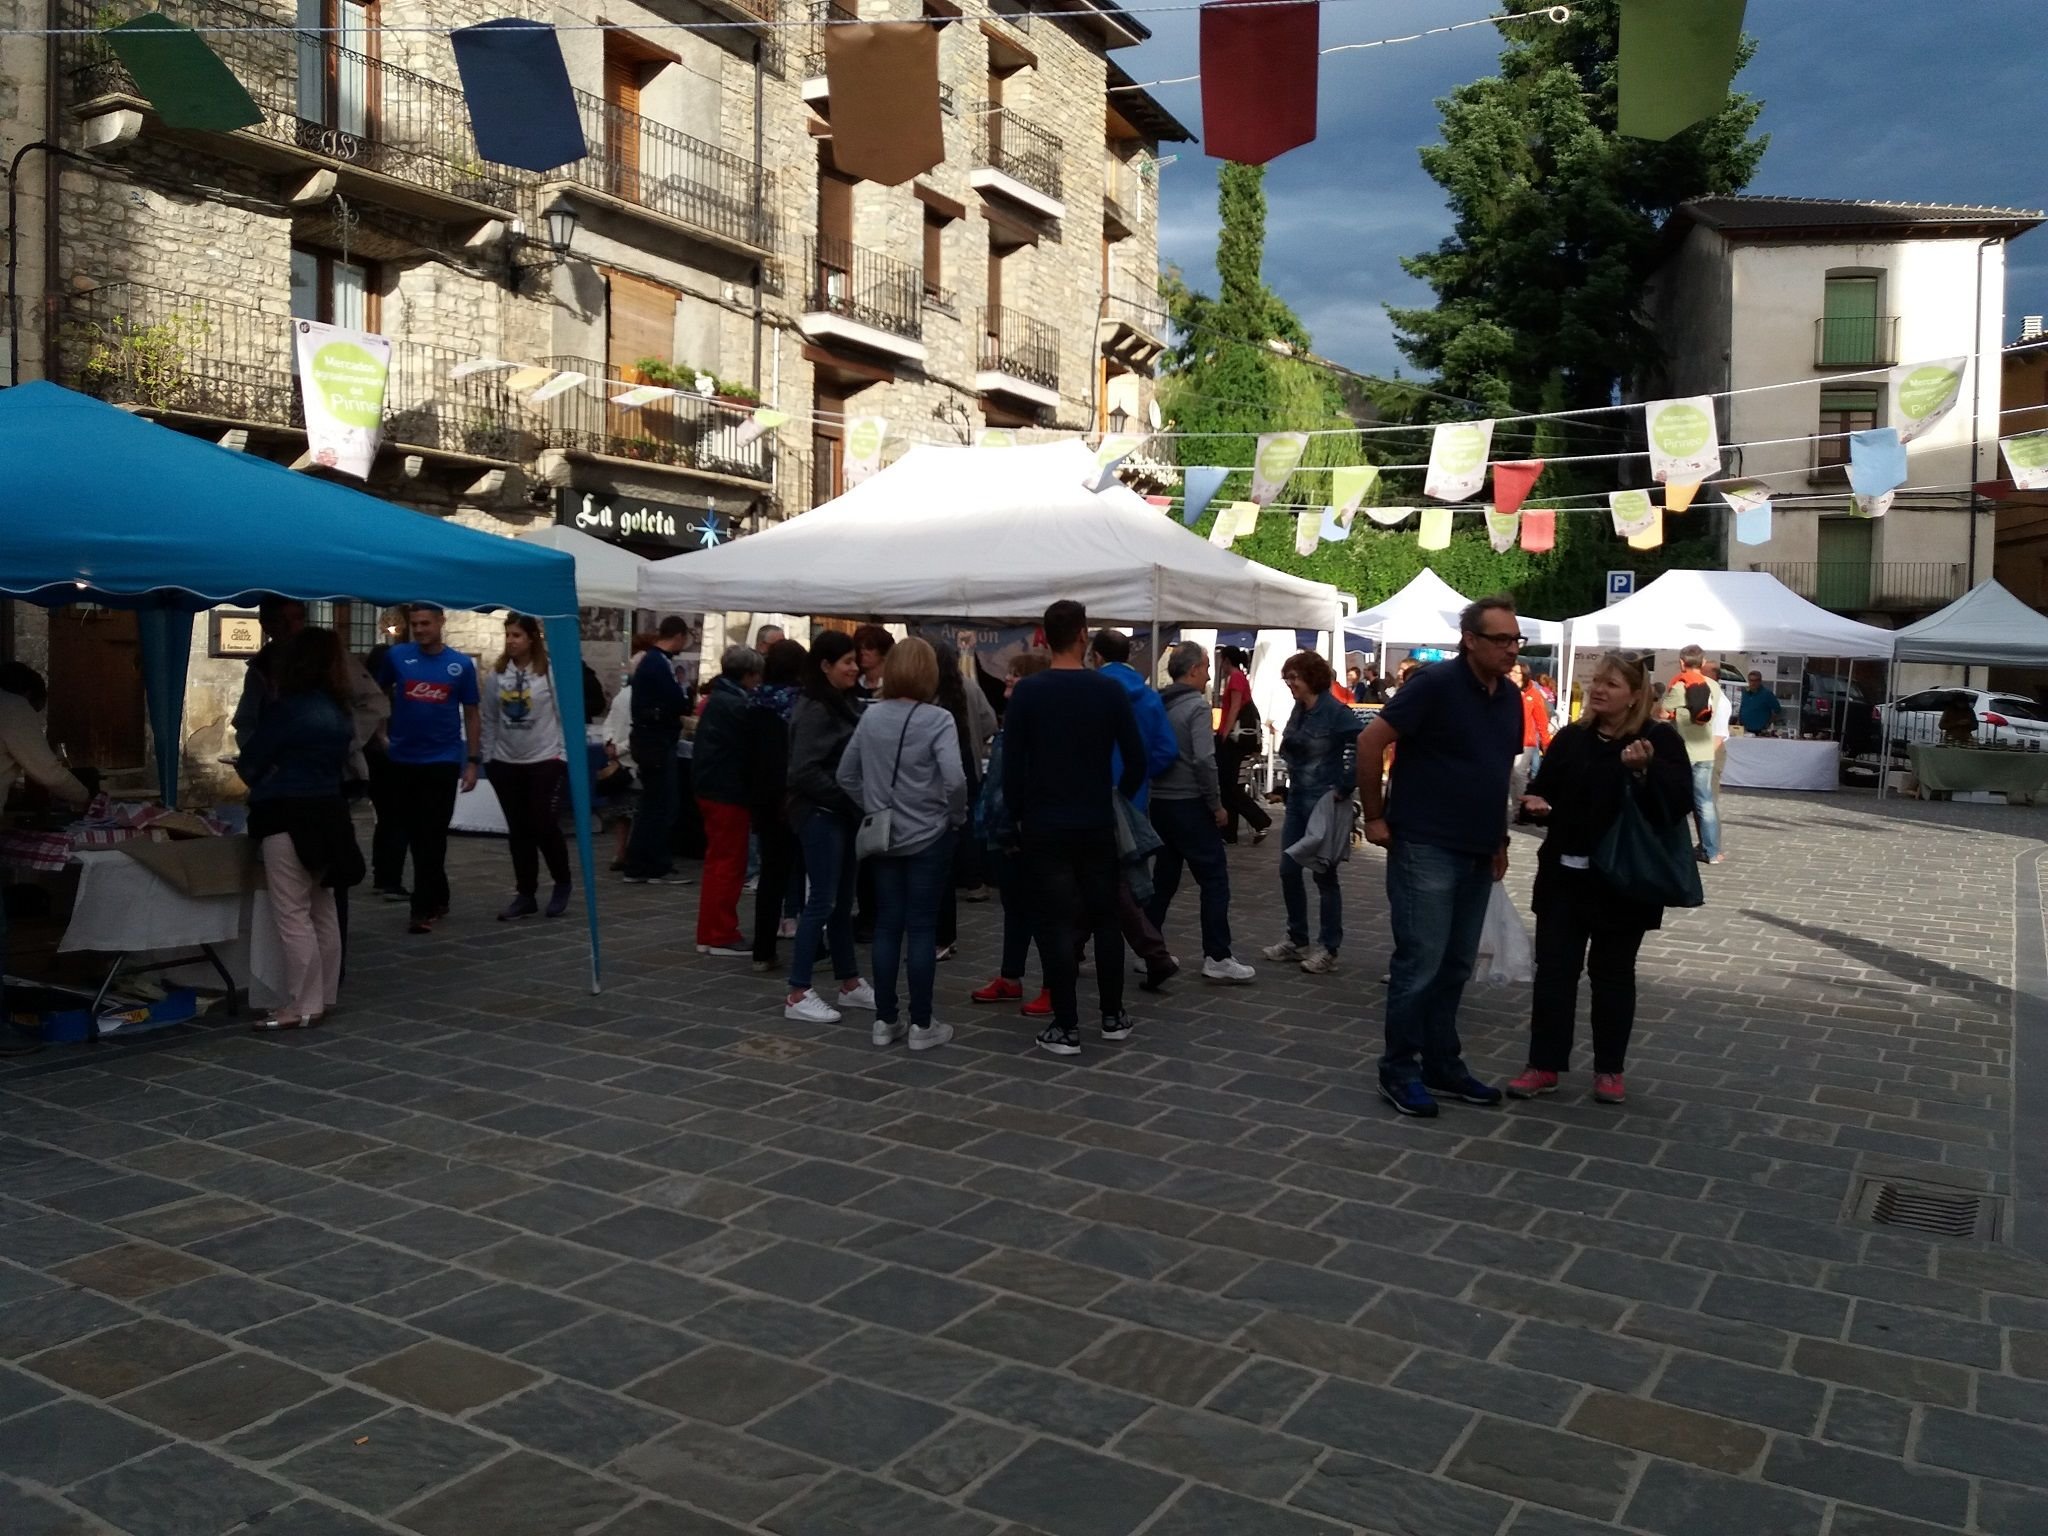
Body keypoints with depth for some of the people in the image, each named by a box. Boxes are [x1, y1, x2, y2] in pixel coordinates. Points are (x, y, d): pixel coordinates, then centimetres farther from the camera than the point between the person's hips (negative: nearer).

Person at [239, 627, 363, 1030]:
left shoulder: (285, 709, -12)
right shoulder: (339, 712, 9)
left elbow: (250, 762, -3)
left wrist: (258, 781, 21)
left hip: (289, 816, -8)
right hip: (329, 813, 8)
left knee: (293, 914, -4)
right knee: (322, 910, 14)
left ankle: (303, 1006, -2)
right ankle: (324, 997, 20)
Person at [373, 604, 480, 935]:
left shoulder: (461, 665, -1)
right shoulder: (396, 656, 0)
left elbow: (471, 715, 4)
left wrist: (473, 761, -1)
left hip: (443, 761, -2)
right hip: (403, 759, 2)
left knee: (432, 837, -1)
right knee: (415, 835, 11)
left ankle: (424, 907, 3)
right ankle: (438, 898, 26)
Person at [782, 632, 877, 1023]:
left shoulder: (842, 705, 13)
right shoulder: (814, 711, -16)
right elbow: (805, 771, -22)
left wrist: (854, 804, 4)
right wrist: (850, 800, -18)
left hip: (840, 815, 9)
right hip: (819, 815, -9)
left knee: (843, 902, 15)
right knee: (821, 903, -6)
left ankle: (850, 984, 24)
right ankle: (797, 995, 0)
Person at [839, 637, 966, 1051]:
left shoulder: (871, 715, 2)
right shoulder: (937, 719, -14)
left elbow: (846, 775, 8)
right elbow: (955, 779, -24)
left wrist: (873, 808, 14)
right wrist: (956, 815, -7)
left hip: (883, 838, 4)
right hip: (928, 838, -4)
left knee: (887, 925, 10)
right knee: (922, 927, 2)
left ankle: (884, 1020, 15)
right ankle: (922, 1025, 8)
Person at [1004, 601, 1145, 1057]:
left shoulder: (1027, 692, -7)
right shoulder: (1110, 690, -3)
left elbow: (1012, 763, -7)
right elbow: (1136, 759, 0)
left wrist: (1019, 814, 6)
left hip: (1044, 828, -2)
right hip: (1097, 826, 2)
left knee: (1055, 925, 1)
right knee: (1105, 920, 14)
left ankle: (1066, 1028, 2)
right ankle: (1113, 1017, 21)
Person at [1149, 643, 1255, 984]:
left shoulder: (1159, 705, 9)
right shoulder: (1197, 705, -13)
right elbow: (1204, 760, -20)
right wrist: (1217, 804, -12)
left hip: (1159, 802, 8)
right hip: (1189, 804, -8)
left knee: (1163, 878, 14)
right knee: (1215, 879, -1)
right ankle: (1217, 958, -2)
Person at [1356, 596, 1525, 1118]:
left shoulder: (1510, 698, 10)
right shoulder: (1436, 683, -13)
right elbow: (1371, 741, -15)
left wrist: (1499, 839, 17)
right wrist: (1375, 817, -12)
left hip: (1477, 854, 8)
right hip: (1426, 849, -7)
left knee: (1455, 966, 14)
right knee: (1420, 964, -4)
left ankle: (1443, 1065, 25)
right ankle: (1399, 1071, 9)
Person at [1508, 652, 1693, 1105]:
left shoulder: (1660, 740, -7)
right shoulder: (1570, 738, 5)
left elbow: (1678, 802, -16)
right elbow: (1543, 790, 12)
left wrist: (1644, 771, -32)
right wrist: (1536, 805, -11)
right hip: (1565, 875, 3)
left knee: (1612, 973, 9)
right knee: (1553, 968, 4)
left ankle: (1609, 1070, 22)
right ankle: (1544, 1065, 12)